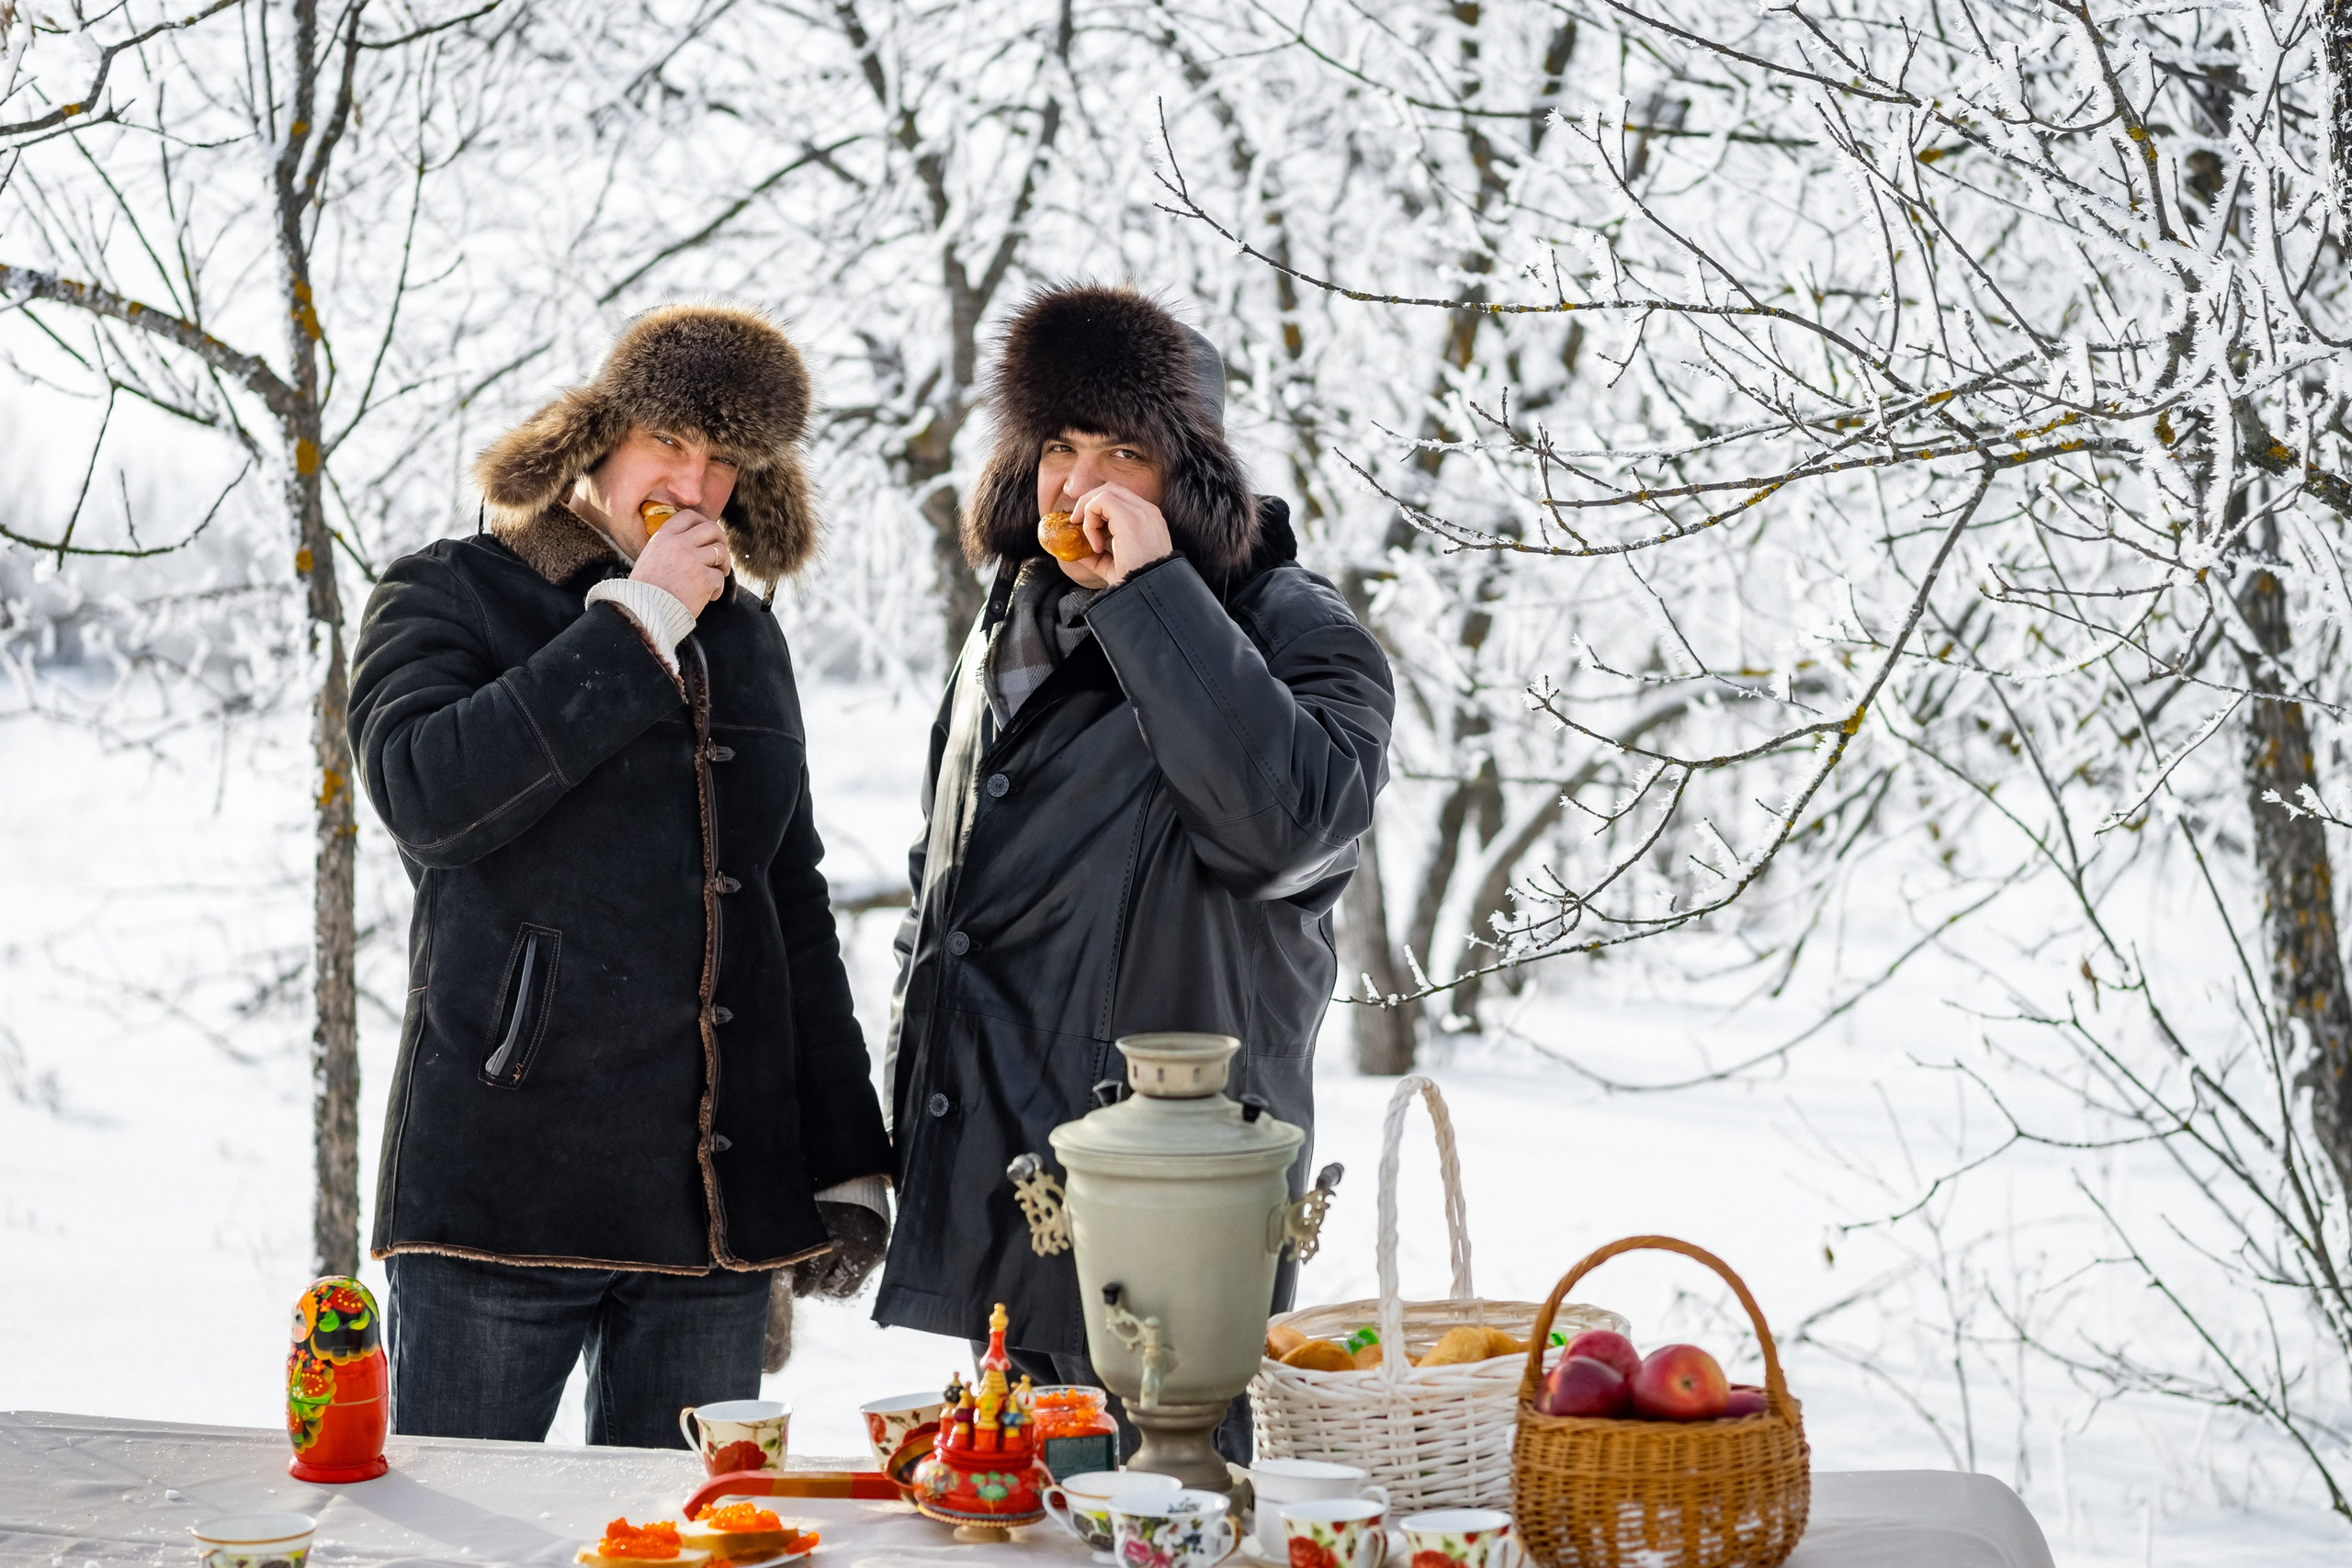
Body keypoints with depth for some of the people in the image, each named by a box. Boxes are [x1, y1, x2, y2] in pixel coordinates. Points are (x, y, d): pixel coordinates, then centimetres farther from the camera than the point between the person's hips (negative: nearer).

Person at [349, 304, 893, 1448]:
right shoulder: (446, 599, 3)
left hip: (718, 1192, 4)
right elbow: (423, 795, -18)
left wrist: (843, 1162, 16)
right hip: (502, 1180, -4)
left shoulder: (744, 635, 16)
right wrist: (636, 623, -13)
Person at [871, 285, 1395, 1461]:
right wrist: (910, 1107, 24)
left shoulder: (1291, 628, -6)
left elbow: (1288, 819, -28)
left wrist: (1150, 590, -22)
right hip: (990, 1197, 7)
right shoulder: (1017, 624, 17)